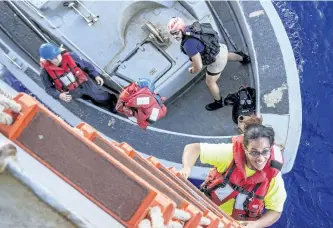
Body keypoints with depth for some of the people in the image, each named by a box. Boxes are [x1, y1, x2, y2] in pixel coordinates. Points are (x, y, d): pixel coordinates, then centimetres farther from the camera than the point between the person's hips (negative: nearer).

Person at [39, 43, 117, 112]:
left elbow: (86, 65, -5)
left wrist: (96, 75, -15)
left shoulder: (70, 56, -20)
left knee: (104, 98, 5)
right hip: (72, 92, 0)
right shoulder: (46, 71, -21)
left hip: (85, 83, 1)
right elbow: (49, 88, -7)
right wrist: (59, 95, -25)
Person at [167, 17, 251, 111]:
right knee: (226, 56, 43)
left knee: (210, 82, 17)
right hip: (220, 48, 8)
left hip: (217, 60, -7)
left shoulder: (189, 44, -39)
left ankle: (218, 102, 44)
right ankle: (244, 58, 73)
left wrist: (193, 70, -9)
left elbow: (199, 66, -32)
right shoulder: (189, 28, -13)